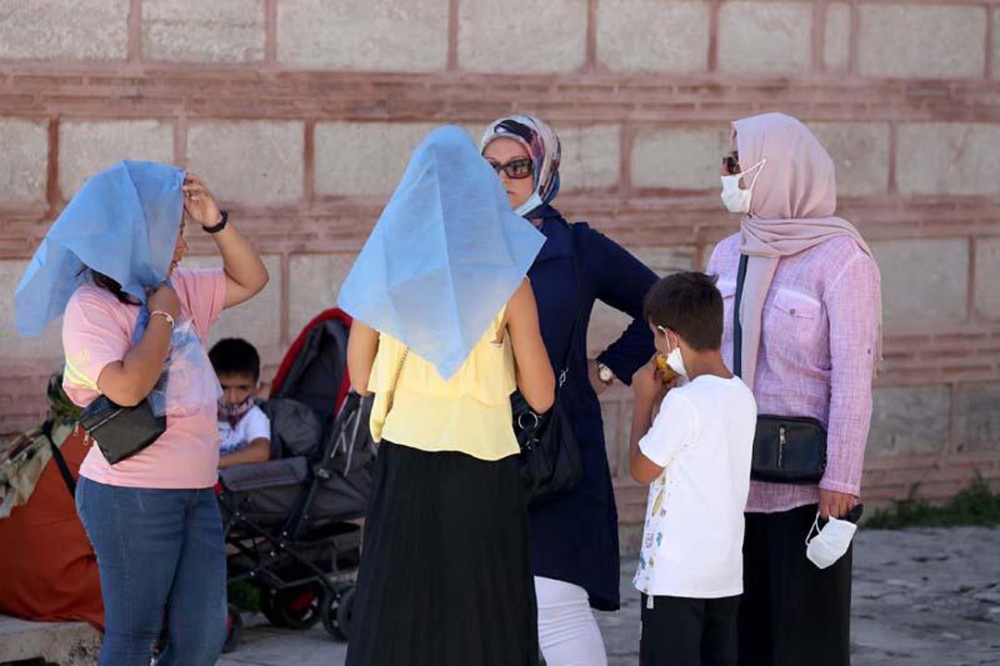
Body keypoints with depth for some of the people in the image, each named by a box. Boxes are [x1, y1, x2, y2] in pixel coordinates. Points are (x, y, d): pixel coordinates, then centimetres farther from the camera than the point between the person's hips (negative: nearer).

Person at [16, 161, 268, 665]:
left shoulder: (177, 290, 12)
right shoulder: (91, 306, -12)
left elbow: (249, 280, 21)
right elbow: (127, 387, -25)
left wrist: (215, 222, 5)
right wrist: (163, 315, -12)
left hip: (196, 492, 8)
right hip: (133, 496, -8)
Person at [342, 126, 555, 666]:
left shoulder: (386, 267, 2)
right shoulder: (504, 276, -4)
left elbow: (360, 378, 10)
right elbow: (540, 395, -1)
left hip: (405, 463, 2)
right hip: (482, 465, -2)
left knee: (398, 614, 8)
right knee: (481, 620, 4)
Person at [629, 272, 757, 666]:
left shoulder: (684, 402, -18)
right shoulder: (742, 397, 6)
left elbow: (642, 469, -7)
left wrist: (644, 400, 2)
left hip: (676, 575, -8)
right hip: (727, 574, 8)